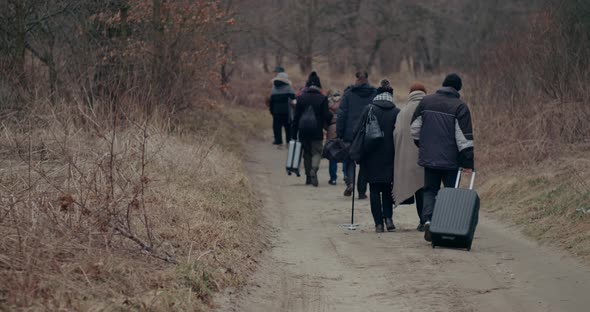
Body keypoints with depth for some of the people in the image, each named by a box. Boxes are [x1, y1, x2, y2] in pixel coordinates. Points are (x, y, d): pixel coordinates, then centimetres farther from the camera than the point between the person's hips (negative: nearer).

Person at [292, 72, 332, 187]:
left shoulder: (301, 98, 2)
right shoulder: (322, 98, -5)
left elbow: (296, 117, 2)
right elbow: (327, 116, -6)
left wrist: (294, 134, 4)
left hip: (303, 131, 2)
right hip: (317, 131, -2)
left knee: (307, 153, 13)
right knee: (317, 151, 2)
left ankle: (308, 177, 15)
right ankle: (314, 169, -26)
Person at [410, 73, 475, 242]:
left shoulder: (426, 101, 4)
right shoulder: (460, 107, -9)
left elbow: (415, 128, 10)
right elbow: (464, 137, -12)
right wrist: (468, 162, -9)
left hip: (429, 157, 3)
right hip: (451, 159, -3)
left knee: (430, 190, 12)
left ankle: (428, 219, -11)